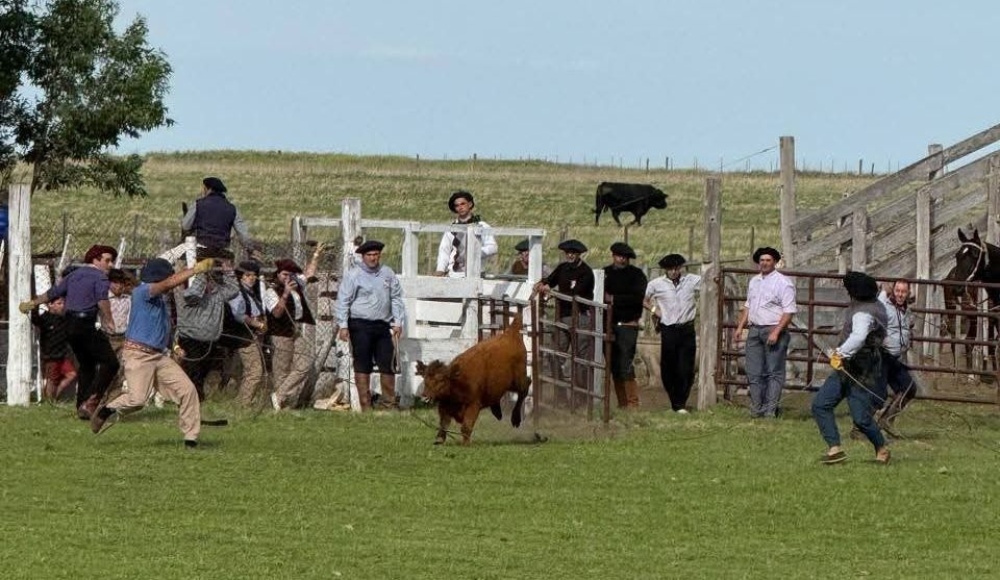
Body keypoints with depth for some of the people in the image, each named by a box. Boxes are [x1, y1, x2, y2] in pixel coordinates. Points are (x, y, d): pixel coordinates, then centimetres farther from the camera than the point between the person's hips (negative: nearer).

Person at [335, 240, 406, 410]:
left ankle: (388, 404, 12)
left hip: (383, 326, 4)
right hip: (360, 326, -4)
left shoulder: (387, 274, 11)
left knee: (388, 365, 3)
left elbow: (396, 298, 15)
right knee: (363, 366, -1)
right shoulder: (353, 275, -1)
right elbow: (343, 301, -3)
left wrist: (398, 322, 7)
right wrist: (343, 325, -10)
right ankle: (365, 406, 3)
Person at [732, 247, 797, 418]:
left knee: (774, 373, -4)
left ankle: (770, 410, -4)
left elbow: (788, 312, -12)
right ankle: (756, 409, 11)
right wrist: (740, 327, 14)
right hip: (755, 330, 7)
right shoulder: (754, 282, 16)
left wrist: (776, 332, -20)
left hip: (774, 331, -7)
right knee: (754, 372, 6)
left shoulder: (783, 283, -7)